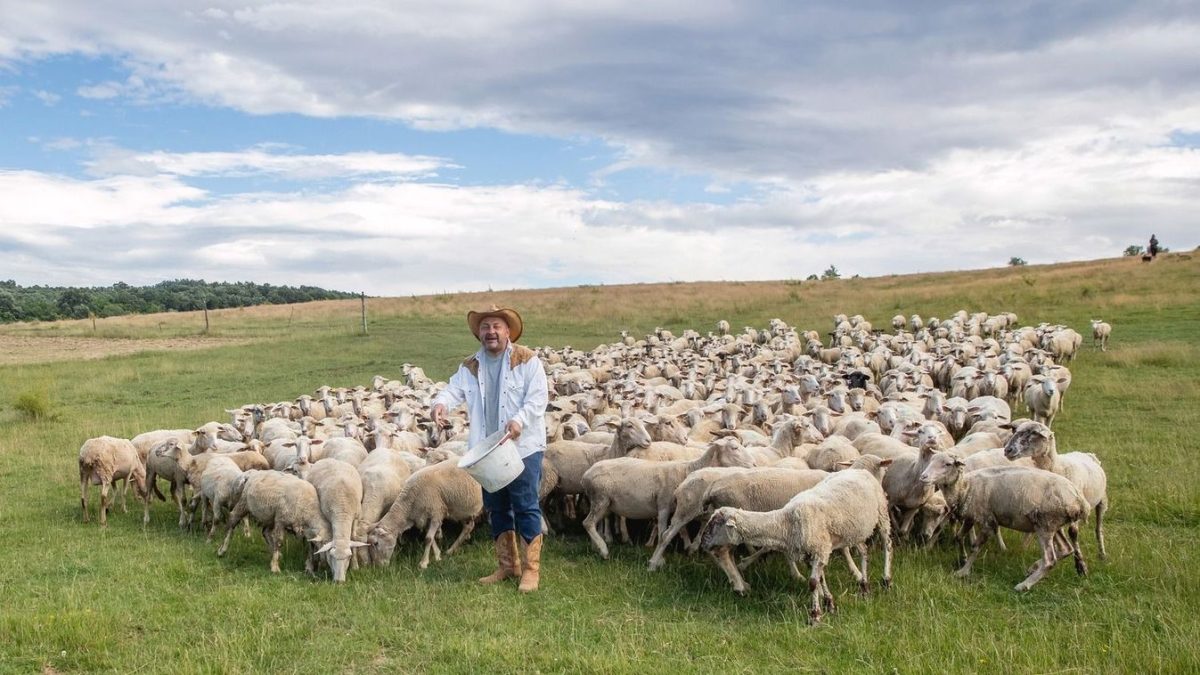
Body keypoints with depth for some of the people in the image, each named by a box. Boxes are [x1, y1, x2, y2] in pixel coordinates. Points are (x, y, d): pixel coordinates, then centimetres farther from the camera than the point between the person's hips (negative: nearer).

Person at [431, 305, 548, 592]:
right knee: (496, 508, 13)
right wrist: (441, 403, -25)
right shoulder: (470, 366, 10)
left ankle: (531, 568, 5)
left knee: (526, 507, -4)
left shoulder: (527, 359, -3)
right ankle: (507, 565, 26)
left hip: (523, 446, -5)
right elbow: (454, 389, -2)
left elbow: (537, 398, -10)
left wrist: (520, 420, -26)